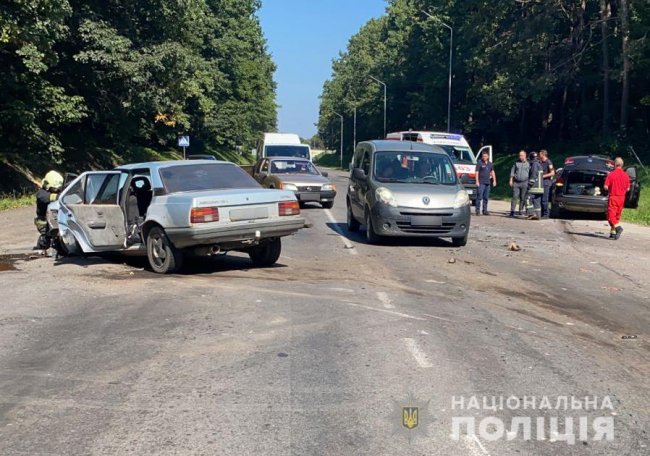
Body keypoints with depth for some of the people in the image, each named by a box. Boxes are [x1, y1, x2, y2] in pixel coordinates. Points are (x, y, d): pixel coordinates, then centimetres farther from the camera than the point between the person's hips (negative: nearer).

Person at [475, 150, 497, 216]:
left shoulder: (490, 164, 14)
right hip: (481, 183, -5)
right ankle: (478, 210, -7)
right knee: (480, 197, -10)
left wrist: (494, 180, 10)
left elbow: (493, 172, 19)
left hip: (488, 183, 6)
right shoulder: (479, 163, -2)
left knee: (486, 197, 9)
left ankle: (485, 210, 14)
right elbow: (477, 172, -5)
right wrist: (477, 181, -12)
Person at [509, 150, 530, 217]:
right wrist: (511, 180, 5)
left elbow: (531, 173, 7)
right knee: (515, 197, -5)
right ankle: (512, 211, -6)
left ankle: (520, 211, 10)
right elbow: (512, 171, 13)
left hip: (524, 183, -1)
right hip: (516, 182, 1)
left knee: (523, 198, 2)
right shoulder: (516, 163, 11)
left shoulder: (528, 163, 6)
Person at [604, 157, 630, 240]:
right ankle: (613, 233, 13)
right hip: (621, 198, 4)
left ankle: (618, 227, -26)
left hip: (613, 197, -4)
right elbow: (628, 189, 4)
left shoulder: (611, 174, -10)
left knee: (611, 215, -3)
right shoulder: (626, 175, 0)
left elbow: (606, 187, -11)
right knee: (617, 216, 11)